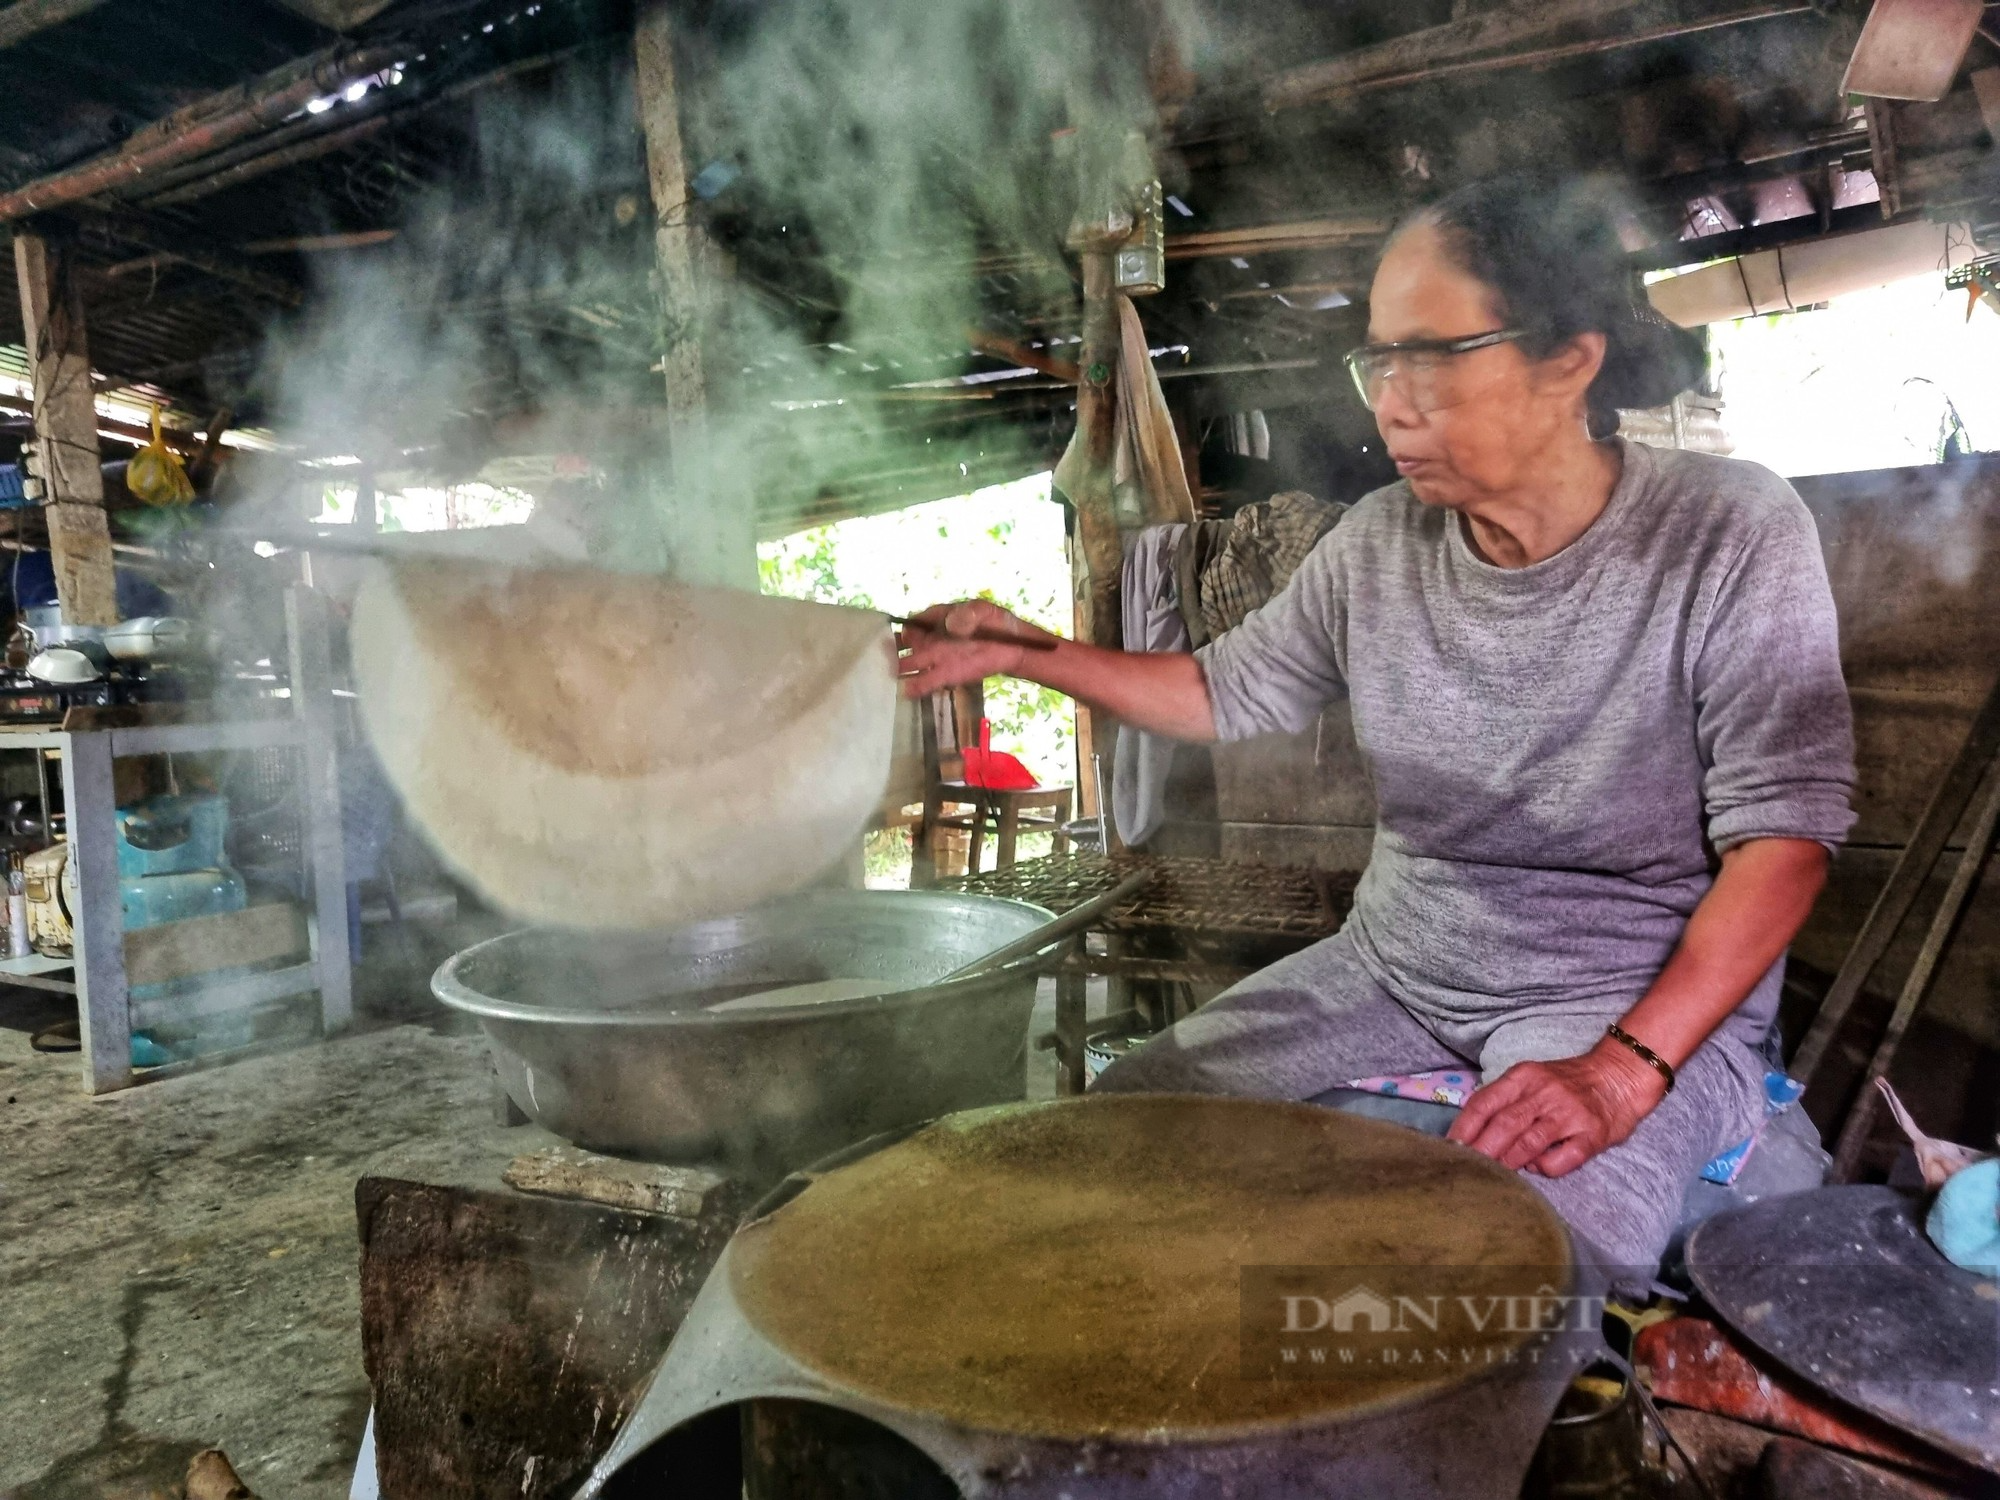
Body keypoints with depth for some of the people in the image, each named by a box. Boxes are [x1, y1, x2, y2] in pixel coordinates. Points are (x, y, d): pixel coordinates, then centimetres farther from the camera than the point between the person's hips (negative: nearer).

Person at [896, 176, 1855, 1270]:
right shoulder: (1379, 545, -1)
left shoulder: (1730, 533, -14)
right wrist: (1027, 654, 1)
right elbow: (1229, 692, 12)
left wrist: (1622, 1071, -26)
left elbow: (1784, 833, -15)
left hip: (1649, 998, -4)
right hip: (1392, 966, 5)